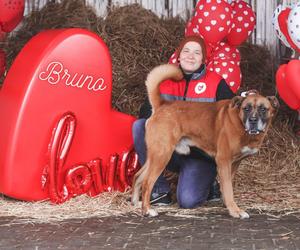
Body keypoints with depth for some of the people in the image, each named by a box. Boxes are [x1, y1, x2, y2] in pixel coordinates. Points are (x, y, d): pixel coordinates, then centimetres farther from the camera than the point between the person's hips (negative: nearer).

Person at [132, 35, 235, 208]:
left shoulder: (216, 83, -2)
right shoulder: (165, 80, 7)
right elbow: (145, 112, 4)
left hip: (201, 154, -4)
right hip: (171, 151, 4)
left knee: (188, 200, -28)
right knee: (139, 126, -22)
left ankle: (208, 184, 11)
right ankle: (160, 190, -14)